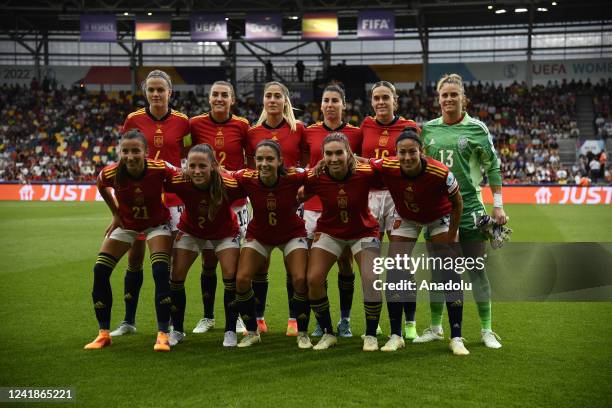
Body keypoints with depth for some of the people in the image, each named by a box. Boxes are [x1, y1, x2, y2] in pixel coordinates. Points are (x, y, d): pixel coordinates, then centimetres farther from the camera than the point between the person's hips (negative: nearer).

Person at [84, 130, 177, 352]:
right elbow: (101, 187, 0)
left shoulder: (160, 169, -31)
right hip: (126, 223, 2)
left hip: (157, 223, -2)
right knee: (100, 271, -7)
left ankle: (163, 335, -10)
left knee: (161, 271, -21)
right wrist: (116, 214, 1)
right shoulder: (110, 173, -26)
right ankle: (104, 333, 7)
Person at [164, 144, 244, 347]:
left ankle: (230, 331, 6)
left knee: (231, 276, -13)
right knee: (176, 276, -4)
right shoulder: (180, 183, -34)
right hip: (190, 231, 1)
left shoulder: (229, 185, -38)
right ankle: (177, 330, 16)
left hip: (225, 233, -1)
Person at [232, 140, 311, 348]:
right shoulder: (246, 179, -27)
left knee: (300, 279, -16)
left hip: (292, 233, -1)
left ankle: (303, 333, 8)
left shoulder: (293, 177, -31)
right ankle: (252, 332, 14)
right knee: (242, 280, -10)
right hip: (258, 235, 1)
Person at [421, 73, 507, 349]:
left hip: (469, 208, -3)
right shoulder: (427, 129, 8)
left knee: (476, 270, 0)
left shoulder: (476, 128, 0)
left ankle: (486, 330, 9)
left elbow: (492, 167, 2)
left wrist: (498, 206, -2)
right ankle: (436, 328, 20)